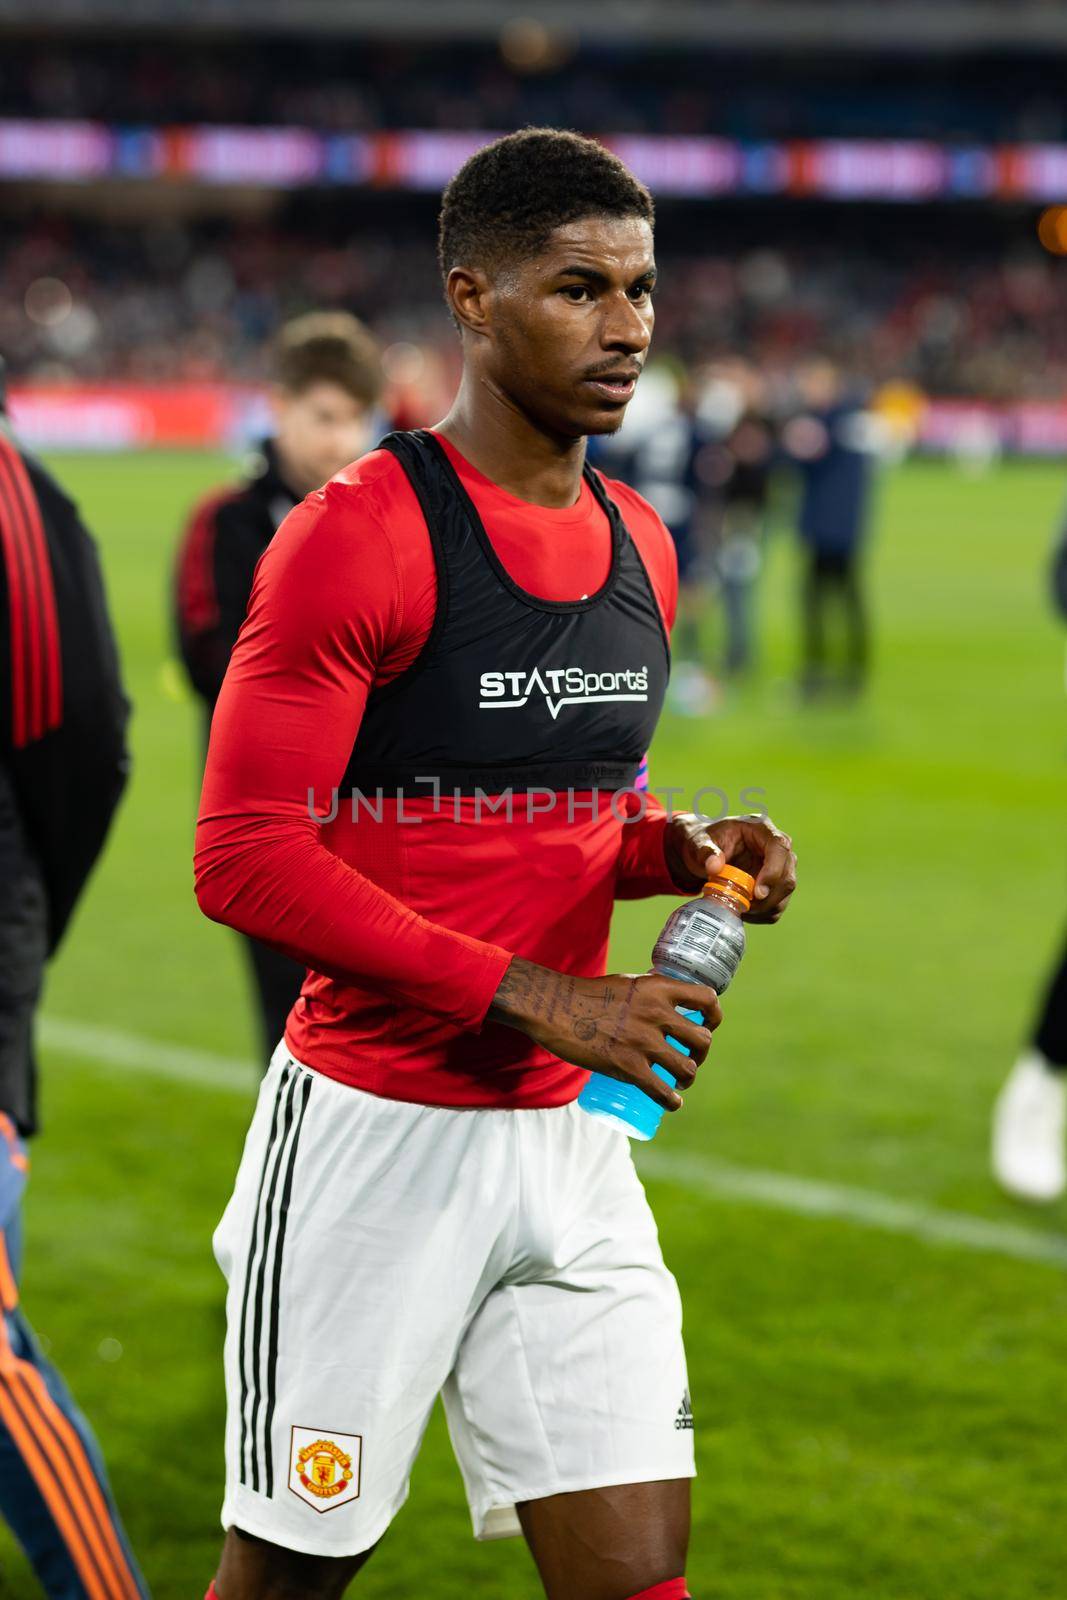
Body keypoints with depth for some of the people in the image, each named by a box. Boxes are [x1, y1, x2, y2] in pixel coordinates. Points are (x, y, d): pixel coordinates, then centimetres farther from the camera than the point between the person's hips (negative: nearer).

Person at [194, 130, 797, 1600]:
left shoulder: (640, 549, 10)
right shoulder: (359, 535, -13)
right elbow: (243, 859, -17)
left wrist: (681, 853, 1)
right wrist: (529, 995, -21)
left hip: (570, 1139, 6)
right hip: (373, 1134, -6)